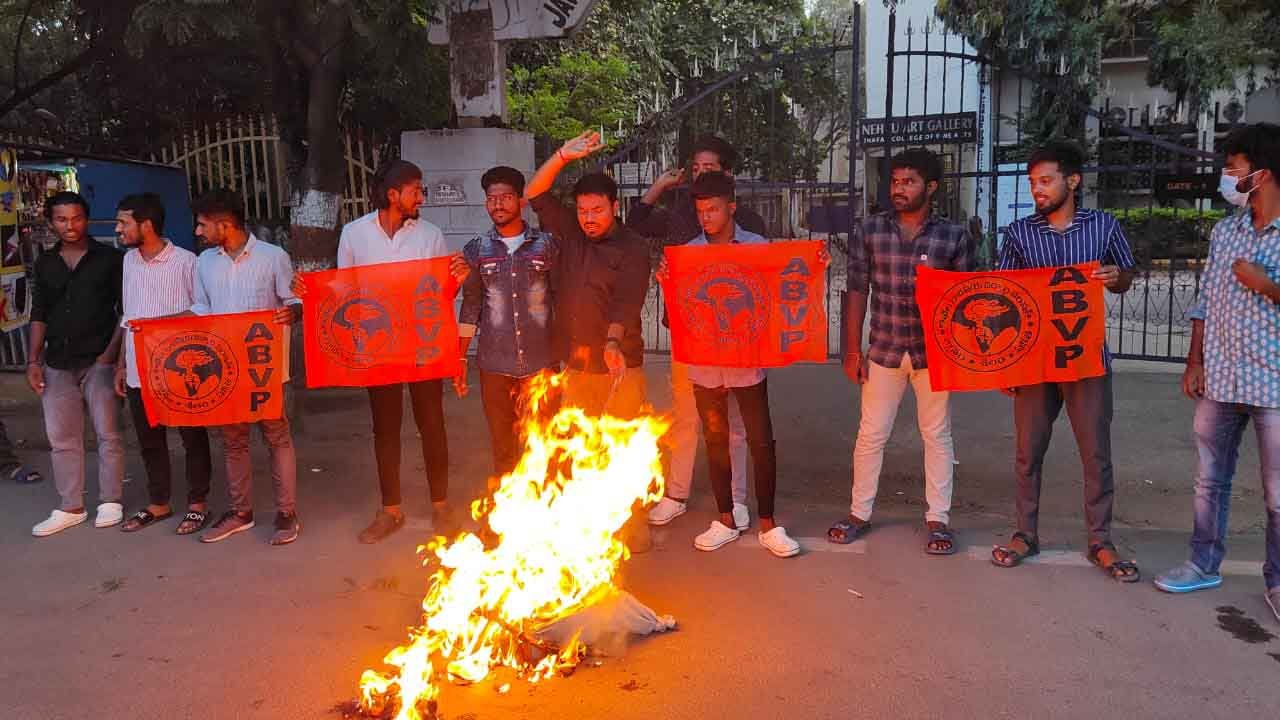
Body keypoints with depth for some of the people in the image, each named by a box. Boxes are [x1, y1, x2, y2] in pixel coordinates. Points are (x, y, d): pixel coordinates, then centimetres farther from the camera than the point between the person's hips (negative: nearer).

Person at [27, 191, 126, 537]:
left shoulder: (110, 258, 0)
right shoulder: (45, 263, 12)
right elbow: (39, 315, 14)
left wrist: (110, 353, -9)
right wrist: (33, 360, 7)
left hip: (99, 361, -4)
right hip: (58, 364, 4)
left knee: (108, 434, 1)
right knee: (62, 438, 7)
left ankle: (110, 502, 11)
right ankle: (71, 508, 15)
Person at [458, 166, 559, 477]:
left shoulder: (547, 245, 2)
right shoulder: (476, 250, 6)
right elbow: (470, 307, 10)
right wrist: (460, 359, 8)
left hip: (542, 363, -1)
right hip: (495, 366, 1)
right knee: (503, 447, 8)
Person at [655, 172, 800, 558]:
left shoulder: (757, 246, -1)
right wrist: (666, 282, -16)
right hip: (705, 365, 2)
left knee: (761, 442, 0)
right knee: (715, 442, 11)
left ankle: (768, 524, 13)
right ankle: (726, 520, 24)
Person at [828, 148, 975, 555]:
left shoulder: (954, 237, -2)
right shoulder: (869, 231, 0)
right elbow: (857, 291, 1)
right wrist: (853, 351, -1)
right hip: (883, 350, 1)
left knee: (937, 435, 9)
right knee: (871, 434, 8)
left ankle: (937, 518, 22)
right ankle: (859, 513, 22)